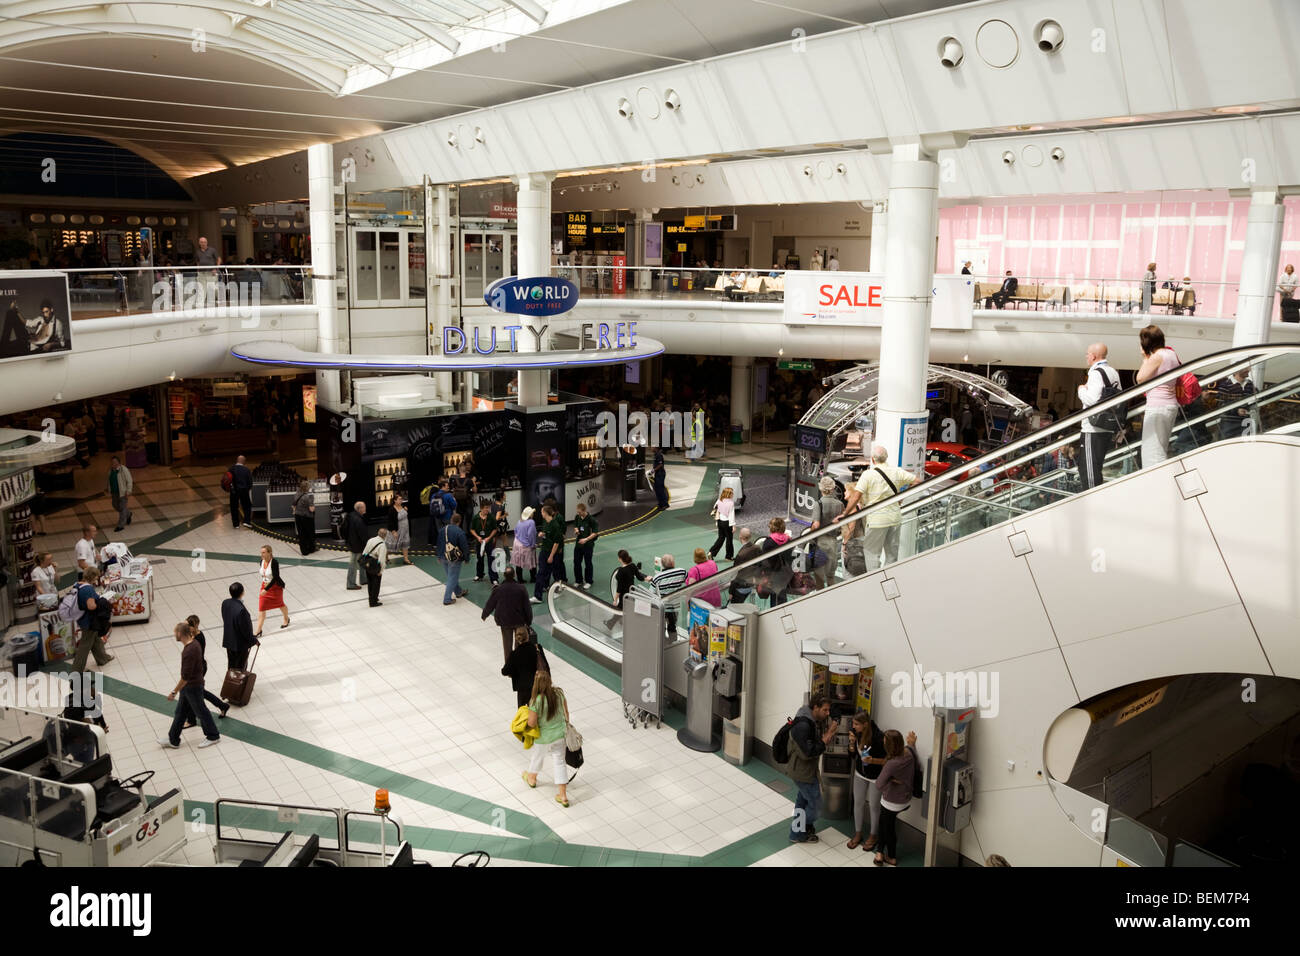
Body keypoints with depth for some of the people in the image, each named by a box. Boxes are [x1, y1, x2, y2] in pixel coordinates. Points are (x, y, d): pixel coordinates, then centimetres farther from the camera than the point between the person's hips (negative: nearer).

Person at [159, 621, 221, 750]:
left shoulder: (189, 651, -32)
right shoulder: (193, 643, -1)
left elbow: (185, 676, -29)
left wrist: (174, 692, -22)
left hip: (193, 687, -10)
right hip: (188, 686, 10)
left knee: (201, 711, 8)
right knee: (180, 712, 18)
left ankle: (213, 736, 26)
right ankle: (173, 740, 30)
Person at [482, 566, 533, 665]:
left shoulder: (497, 589, -14)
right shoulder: (521, 588, -15)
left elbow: (490, 605, -2)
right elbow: (527, 606, -9)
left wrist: (484, 615, 17)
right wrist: (528, 621, 4)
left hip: (504, 621, 0)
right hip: (519, 620, 0)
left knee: (507, 644, 14)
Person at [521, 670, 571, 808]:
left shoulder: (536, 701, -30)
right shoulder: (559, 693, -15)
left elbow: (532, 723, -22)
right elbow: (566, 712, -1)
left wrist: (527, 716, -1)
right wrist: (566, 724, 17)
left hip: (544, 737, -3)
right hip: (560, 734, 3)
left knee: (537, 757, 26)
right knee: (559, 762, 14)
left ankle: (531, 778, 55)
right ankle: (563, 796, 18)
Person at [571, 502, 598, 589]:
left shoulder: (591, 519, -16)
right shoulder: (577, 517, 1)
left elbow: (595, 532, -13)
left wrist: (586, 539, -22)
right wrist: (576, 530, -5)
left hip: (588, 545, -5)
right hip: (578, 543, 5)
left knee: (588, 563, 7)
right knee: (576, 563, 9)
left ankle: (588, 582, 22)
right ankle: (578, 581, 25)